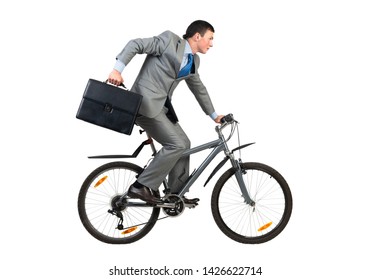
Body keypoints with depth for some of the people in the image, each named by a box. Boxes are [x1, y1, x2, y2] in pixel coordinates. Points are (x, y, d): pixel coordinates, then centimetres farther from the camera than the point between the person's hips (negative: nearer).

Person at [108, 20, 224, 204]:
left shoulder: (193, 61, 16)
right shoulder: (170, 40, -7)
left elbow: (199, 88, 29)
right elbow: (135, 44, -11)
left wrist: (213, 115, 34)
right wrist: (118, 69, -23)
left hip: (162, 106, 9)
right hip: (145, 102, -9)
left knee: (183, 144, 9)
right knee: (176, 144, -15)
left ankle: (177, 194, 20)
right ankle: (140, 187, -10)